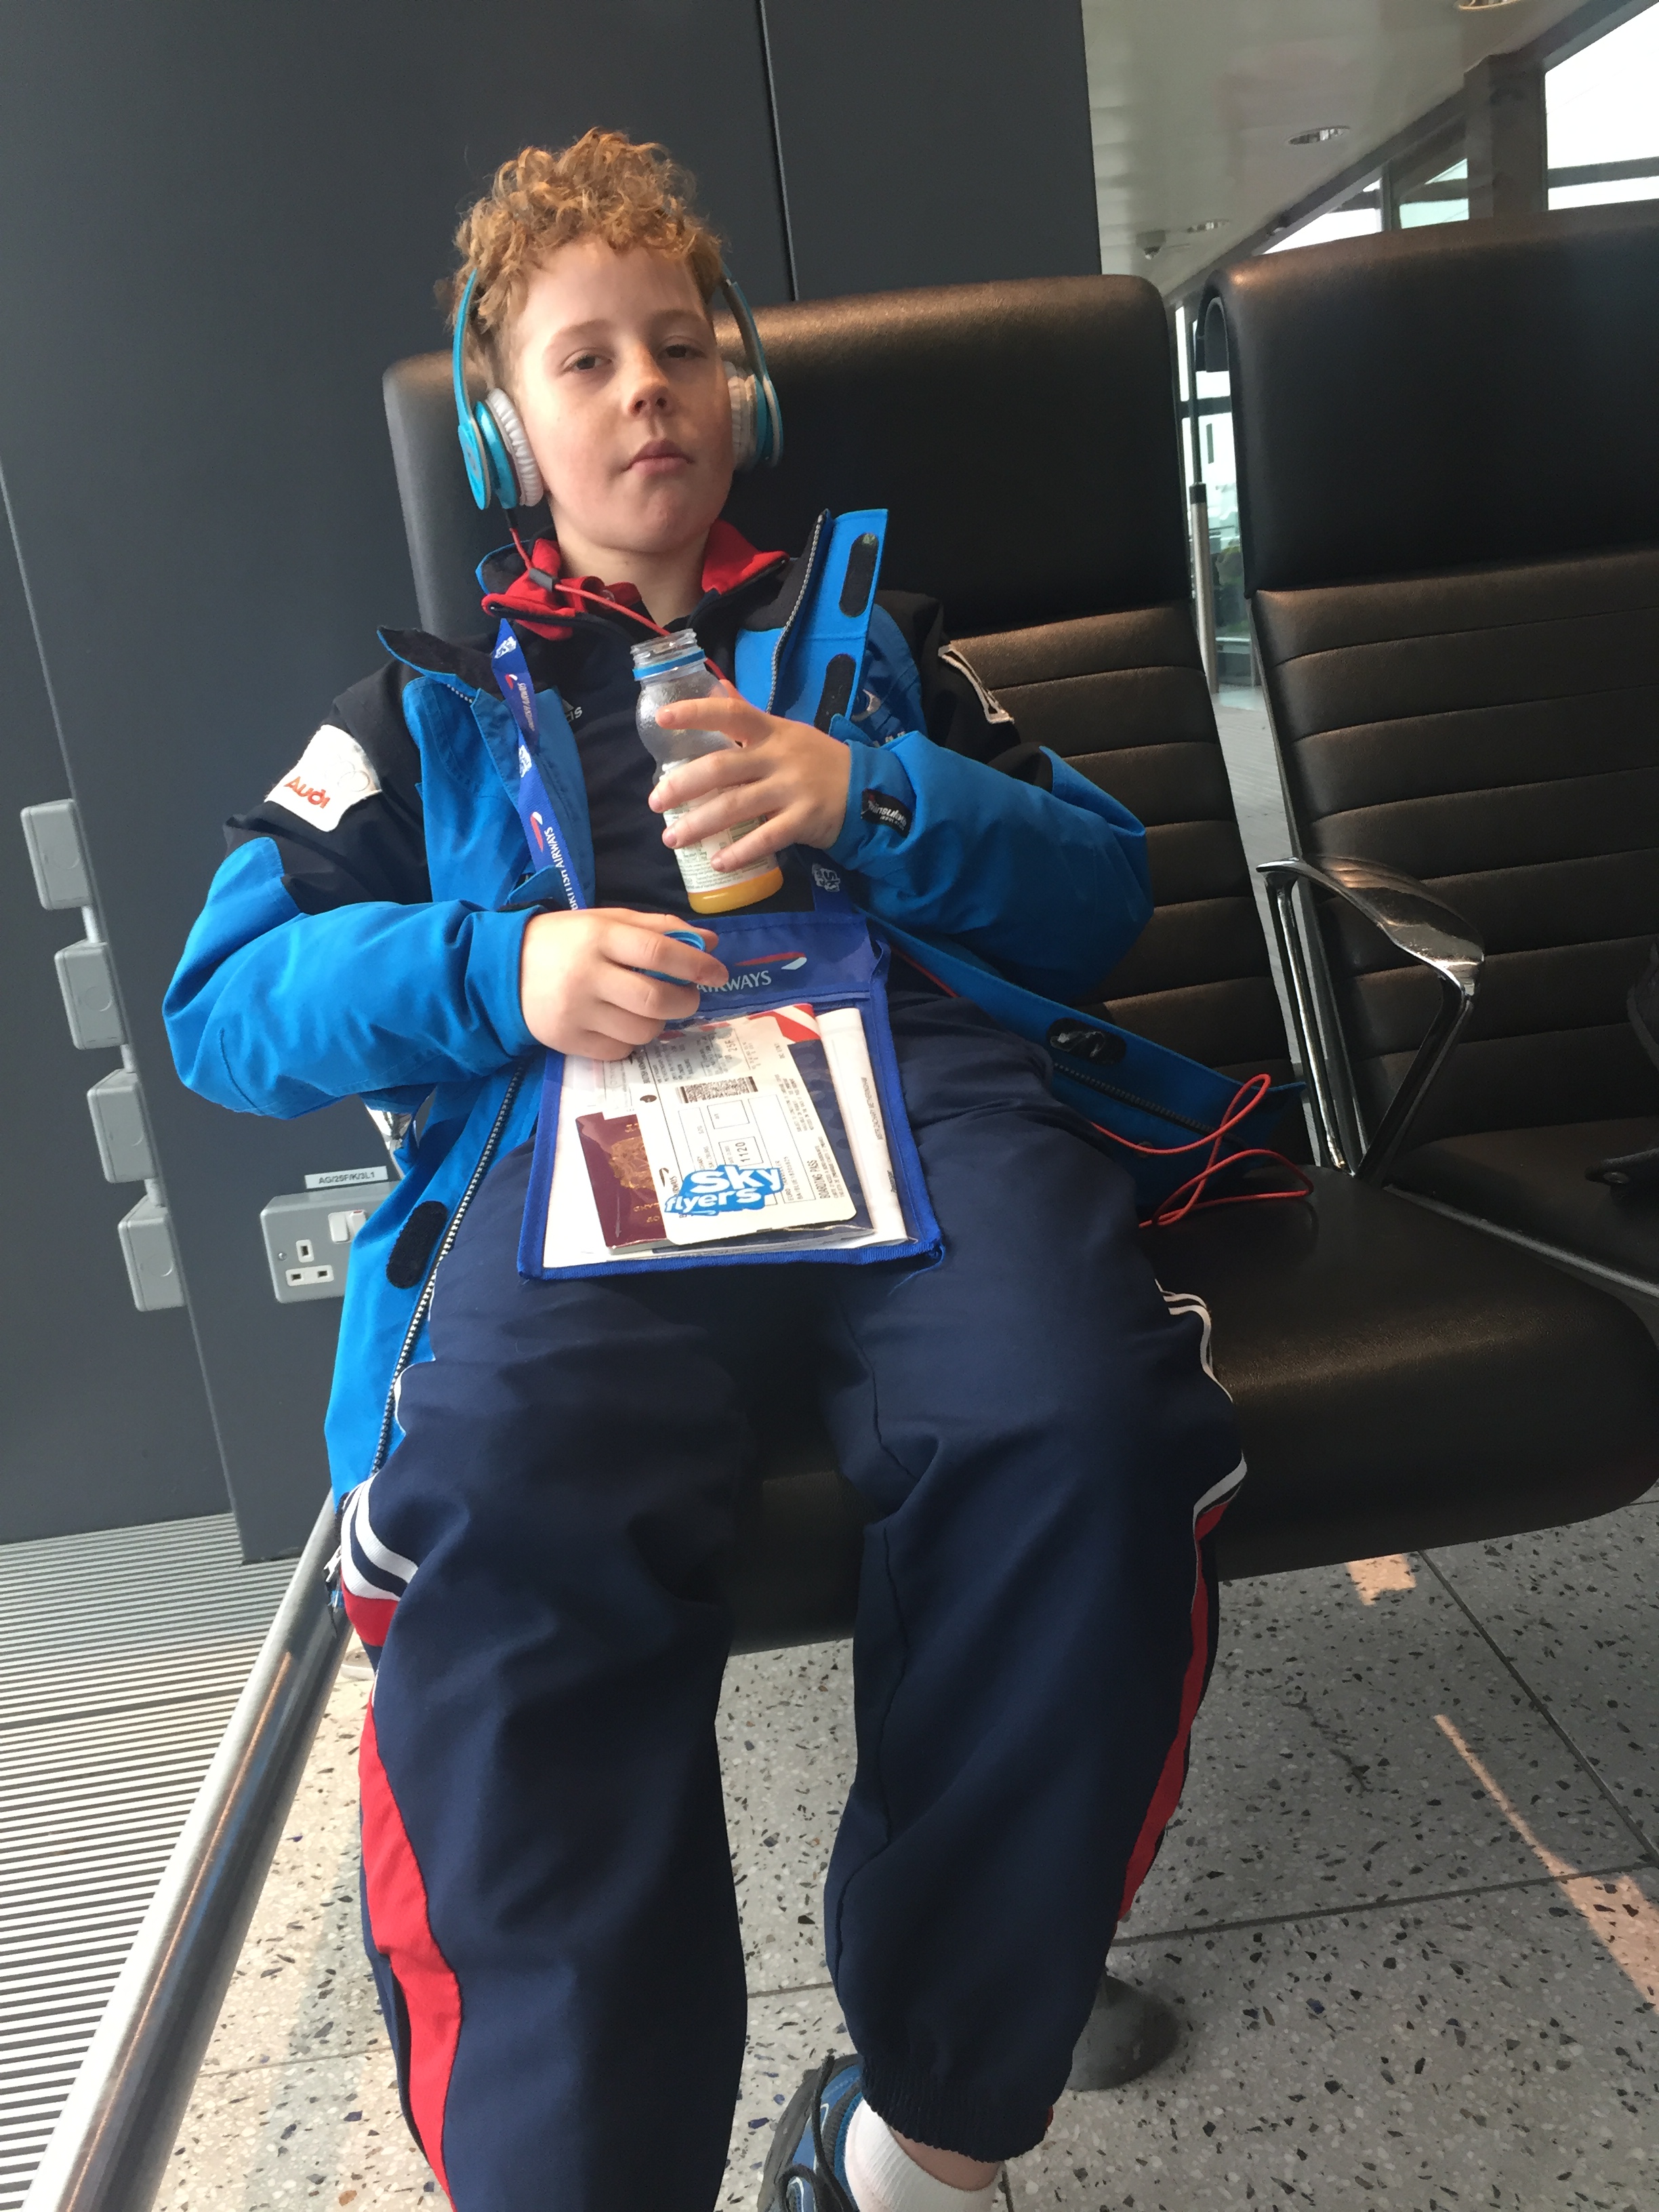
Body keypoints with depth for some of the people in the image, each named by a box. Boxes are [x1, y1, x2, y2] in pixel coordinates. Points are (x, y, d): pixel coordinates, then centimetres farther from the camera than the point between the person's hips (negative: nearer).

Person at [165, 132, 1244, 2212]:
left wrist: (873, 800, 0)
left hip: (906, 1068, 1)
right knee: (502, 1516, -36)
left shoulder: (867, 631, 33)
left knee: (1085, 1430, -33)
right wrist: (501, 969, -4)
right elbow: (220, 1002, 16)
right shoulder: (429, 704, 31)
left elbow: (1100, 887, 20)